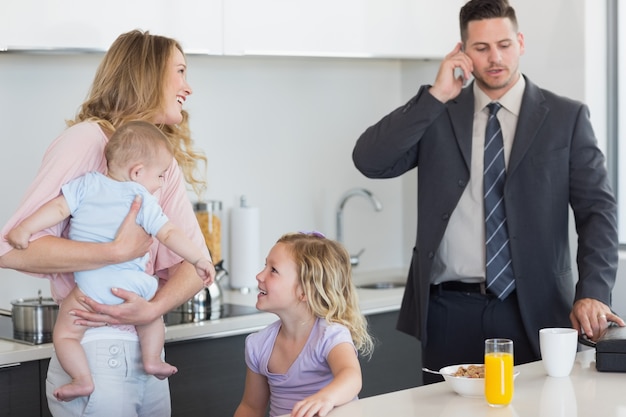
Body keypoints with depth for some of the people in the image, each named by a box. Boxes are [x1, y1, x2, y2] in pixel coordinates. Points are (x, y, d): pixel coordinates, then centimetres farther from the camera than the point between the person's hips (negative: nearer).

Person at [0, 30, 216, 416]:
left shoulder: (166, 160, 11)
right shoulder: (88, 139, -12)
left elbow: (196, 262, 1)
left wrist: (153, 309, -18)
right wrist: (120, 251, -25)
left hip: (148, 352, 7)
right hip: (98, 354, -7)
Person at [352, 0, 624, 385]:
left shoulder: (566, 117, 4)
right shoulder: (436, 115, 7)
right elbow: (370, 162, -5)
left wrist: (593, 293, -15)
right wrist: (435, 96, -10)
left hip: (532, 309, -1)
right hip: (449, 310, 1)